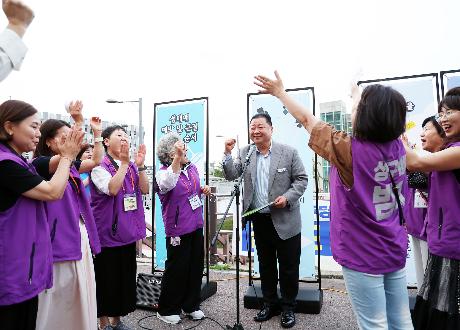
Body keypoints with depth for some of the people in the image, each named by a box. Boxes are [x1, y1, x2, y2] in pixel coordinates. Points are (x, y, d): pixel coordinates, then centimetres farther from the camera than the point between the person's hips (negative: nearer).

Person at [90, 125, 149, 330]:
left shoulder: (131, 166, 7)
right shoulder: (99, 166, -10)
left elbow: (145, 190, -2)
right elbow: (112, 189, -26)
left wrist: (140, 166, -13)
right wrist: (124, 163, -24)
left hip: (127, 232, 6)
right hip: (107, 232, -6)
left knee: (126, 277, 15)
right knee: (106, 278, 7)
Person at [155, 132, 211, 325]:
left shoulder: (192, 168, 7)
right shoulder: (163, 172, -14)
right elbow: (167, 184, -39)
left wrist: (204, 190, 2)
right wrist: (177, 158, -48)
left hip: (196, 226, 7)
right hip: (178, 229, -7)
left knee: (196, 266, 15)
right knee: (177, 269, 5)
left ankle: (191, 306, 34)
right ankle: (166, 310, 27)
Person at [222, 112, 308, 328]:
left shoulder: (288, 152, -7)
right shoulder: (245, 153, 3)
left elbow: (301, 179, -4)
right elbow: (231, 175, -1)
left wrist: (287, 197, -18)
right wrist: (227, 153, -15)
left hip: (285, 220, -3)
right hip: (260, 220, 4)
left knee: (289, 267, 9)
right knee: (265, 265, 18)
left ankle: (288, 308, 30)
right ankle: (269, 304, 36)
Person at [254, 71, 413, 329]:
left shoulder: (351, 151, -22)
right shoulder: (397, 146, -4)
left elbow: (308, 120, -11)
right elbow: (375, 117, 16)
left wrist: (280, 92, 4)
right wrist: (356, 91, 34)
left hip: (363, 256, -7)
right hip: (395, 251, 7)